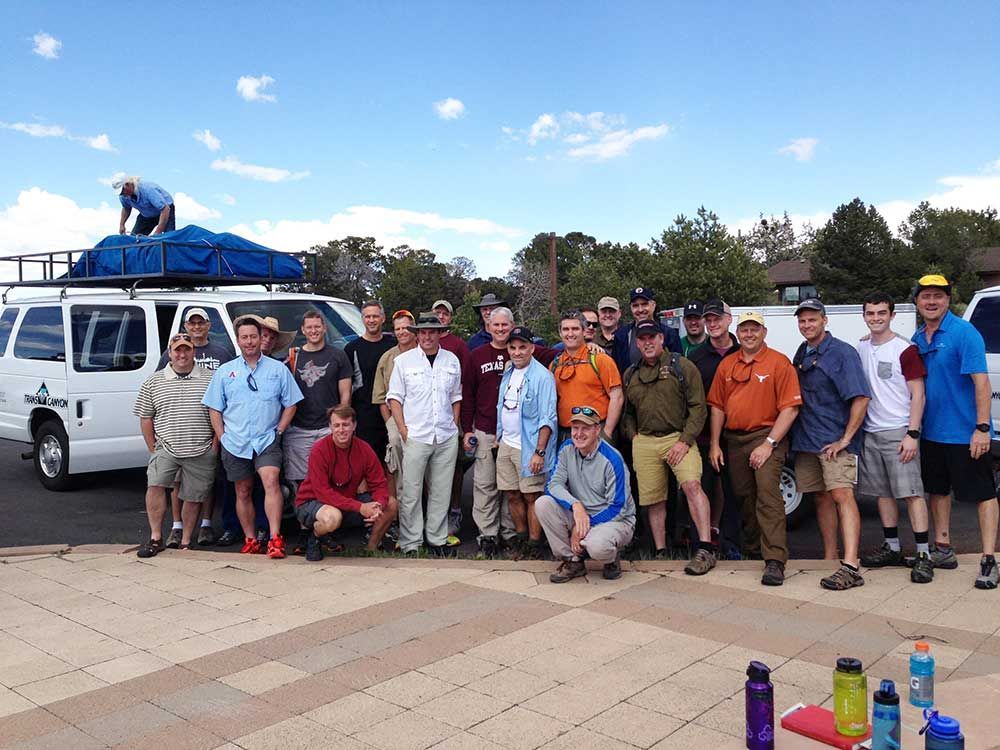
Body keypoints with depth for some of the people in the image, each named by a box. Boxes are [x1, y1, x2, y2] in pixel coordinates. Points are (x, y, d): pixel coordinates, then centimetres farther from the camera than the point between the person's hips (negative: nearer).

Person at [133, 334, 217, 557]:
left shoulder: (209, 379, 3)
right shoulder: (153, 382, 7)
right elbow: (145, 418, 9)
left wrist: (215, 444, -1)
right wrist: (153, 448, 4)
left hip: (201, 452, 0)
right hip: (166, 448, 1)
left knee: (193, 497, 5)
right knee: (154, 485, -17)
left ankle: (185, 542, 17)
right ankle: (156, 538, -6)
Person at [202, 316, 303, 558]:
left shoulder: (278, 369, 6)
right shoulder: (224, 372, 9)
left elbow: (290, 405, 7)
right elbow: (215, 409, 10)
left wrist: (278, 431, -3)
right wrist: (222, 437, 1)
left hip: (267, 440, -2)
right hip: (235, 443, 3)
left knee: (271, 482, -20)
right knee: (243, 492, 9)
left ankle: (275, 539, -22)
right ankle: (250, 540, 19)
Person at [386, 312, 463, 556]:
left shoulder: (452, 360, 11)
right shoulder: (403, 360, 3)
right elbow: (394, 397, 4)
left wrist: (454, 426, 8)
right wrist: (402, 429, -5)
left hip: (447, 437, 3)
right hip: (415, 436, -3)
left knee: (441, 491, 8)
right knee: (411, 492, -2)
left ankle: (437, 539, 19)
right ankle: (410, 543, 6)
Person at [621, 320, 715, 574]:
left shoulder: (682, 366, 1)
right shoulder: (630, 374, 15)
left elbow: (698, 407, -4)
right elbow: (627, 412, 25)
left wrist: (685, 441, -12)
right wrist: (633, 436, 8)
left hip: (678, 438, -4)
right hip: (644, 442, 4)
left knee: (692, 484, -24)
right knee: (653, 500, 6)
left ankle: (706, 550, -22)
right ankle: (661, 553, 19)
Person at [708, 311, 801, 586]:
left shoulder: (779, 362, -5)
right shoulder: (726, 365, 11)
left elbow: (790, 408, -11)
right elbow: (717, 406, 13)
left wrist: (769, 444, -16)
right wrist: (714, 444, 6)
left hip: (766, 436, -6)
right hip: (734, 439, 6)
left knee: (768, 495, -17)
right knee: (745, 497, 14)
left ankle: (775, 561, -19)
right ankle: (754, 550, 31)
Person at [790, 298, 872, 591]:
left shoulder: (842, 352, -8)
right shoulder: (801, 354, 13)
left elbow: (861, 398, -13)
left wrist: (846, 439, -16)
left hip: (835, 441, -7)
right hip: (806, 440, 7)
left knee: (842, 495, -15)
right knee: (822, 497, 11)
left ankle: (850, 567, -22)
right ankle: (829, 559, 20)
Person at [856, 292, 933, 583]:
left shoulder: (904, 349, -7)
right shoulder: (861, 347, 10)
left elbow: (918, 394, -9)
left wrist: (912, 434, -15)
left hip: (899, 432, -6)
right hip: (870, 432, 6)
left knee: (911, 491, -8)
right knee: (883, 492, 11)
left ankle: (924, 554, -5)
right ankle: (892, 548, 21)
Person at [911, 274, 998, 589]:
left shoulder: (964, 333, -13)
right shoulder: (917, 339, 7)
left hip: (965, 433, -8)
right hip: (932, 431, 8)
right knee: (938, 489, 16)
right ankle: (943, 550, 29)